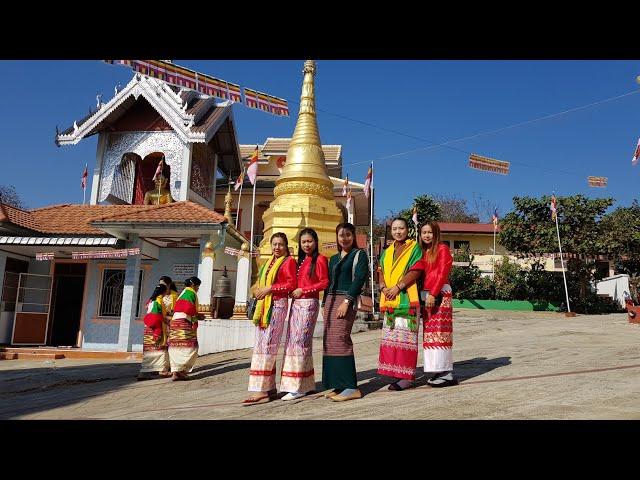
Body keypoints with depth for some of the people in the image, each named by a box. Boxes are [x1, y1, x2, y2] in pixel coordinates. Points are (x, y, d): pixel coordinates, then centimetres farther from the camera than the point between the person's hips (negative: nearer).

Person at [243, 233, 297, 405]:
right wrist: (259, 290, 8)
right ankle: (269, 387, 11)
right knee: (260, 345, 5)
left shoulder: (289, 261, 0)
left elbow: (291, 284, -10)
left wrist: (270, 289, -14)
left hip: (278, 304, -8)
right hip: (263, 305, 8)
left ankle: (261, 390, -10)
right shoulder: (269, 262, 21)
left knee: (267, 345, -11)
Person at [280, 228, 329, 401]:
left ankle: (299, 387, -5)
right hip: (296, 303, 8)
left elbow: (324, 283, -8)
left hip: (309, 303, -8)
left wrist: (303, 290, -11)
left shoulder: (320, 259, -2)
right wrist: (293, 291, 2)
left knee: (300, 341, -9)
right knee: (292, 341, 6)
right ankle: (305, 383, 13)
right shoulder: (301, 260, 20)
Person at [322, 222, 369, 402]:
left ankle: (351, 387, -15)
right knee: (329, 341, 2)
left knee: (340, 338, -17)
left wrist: (346, 301, -18)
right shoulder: (334, 258, 21)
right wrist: (325, 304, 14)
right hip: (330, 299, 7)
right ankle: (338, 385, 7)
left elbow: (359, 278, -10)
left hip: (347, 300, -7)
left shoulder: (359, 254, 2)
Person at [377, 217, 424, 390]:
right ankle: (397, 374, 12)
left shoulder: (414, 247, 1)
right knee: (391, 336, 5)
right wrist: (383, 287, -6)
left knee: (405, 336, -7)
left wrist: (397, 287, -16)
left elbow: (415, 272, -9)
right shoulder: (387, 251, 19)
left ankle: (407, 377, -2)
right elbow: (381, 271, 14)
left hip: (406, 298, -6)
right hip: (389, 299, 6)